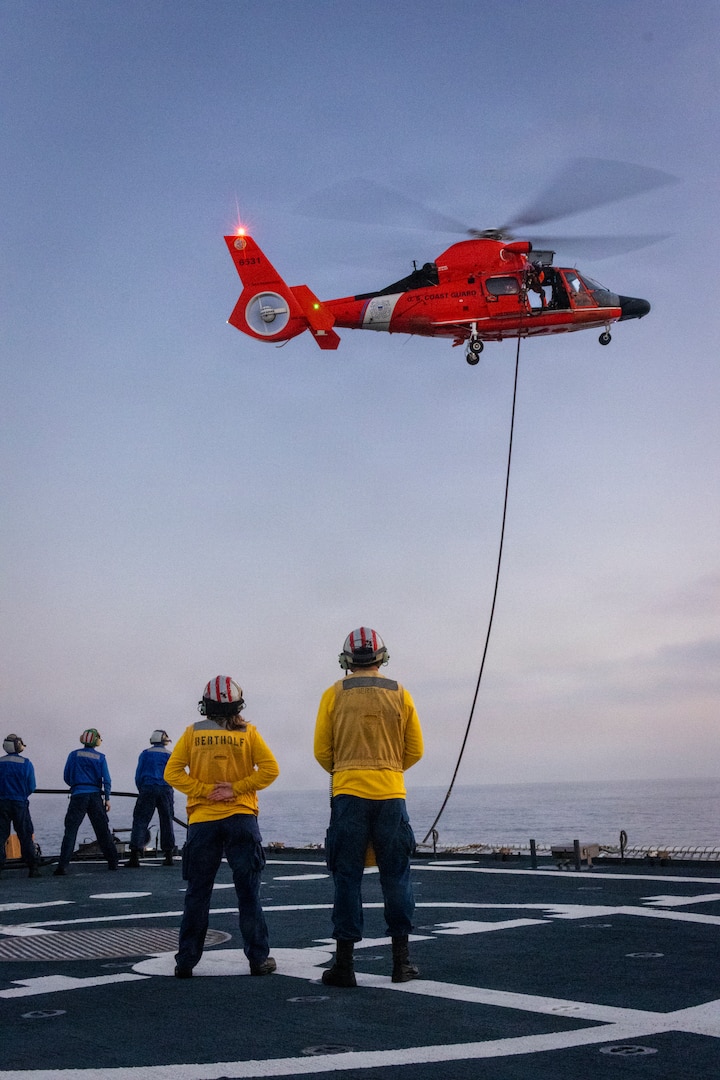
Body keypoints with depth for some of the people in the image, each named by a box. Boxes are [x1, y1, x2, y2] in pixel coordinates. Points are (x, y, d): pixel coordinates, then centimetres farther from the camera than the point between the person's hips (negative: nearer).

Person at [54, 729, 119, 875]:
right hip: (95, 796, 1)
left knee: (70, 830, -4)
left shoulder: (74, 755, 3)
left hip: (78, 796, -1)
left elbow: (66, 777, 5)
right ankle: (113, 862, 17)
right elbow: (106, 779, 0)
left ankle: (62, 866, -14)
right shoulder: (100, 757, 5)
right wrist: (107, 798, 3)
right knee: (103, 830, 12)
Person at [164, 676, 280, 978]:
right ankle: (259, 958, 7)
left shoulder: (192, 733, 2)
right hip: (241, 820, -1)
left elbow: (172, 772, -3)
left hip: (202, 821, 1)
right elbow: (270, 769, -7)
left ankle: (186, 961, 11)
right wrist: (236, 789, -5)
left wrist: (205, 791, -5)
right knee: (248, 891, 5)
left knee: (197, 893, 8)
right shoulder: (248, 732, 0)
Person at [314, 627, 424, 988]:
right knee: (395, 877, 9)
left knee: (347, 878, 4)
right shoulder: (399, 694, 5)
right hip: (391, 794, 1)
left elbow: (322, 750, 3)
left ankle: (344, 962, 5)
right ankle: (401, 960, 13)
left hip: (348, 793, -1)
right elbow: (415, 749, 8)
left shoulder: (334, 694, 2)